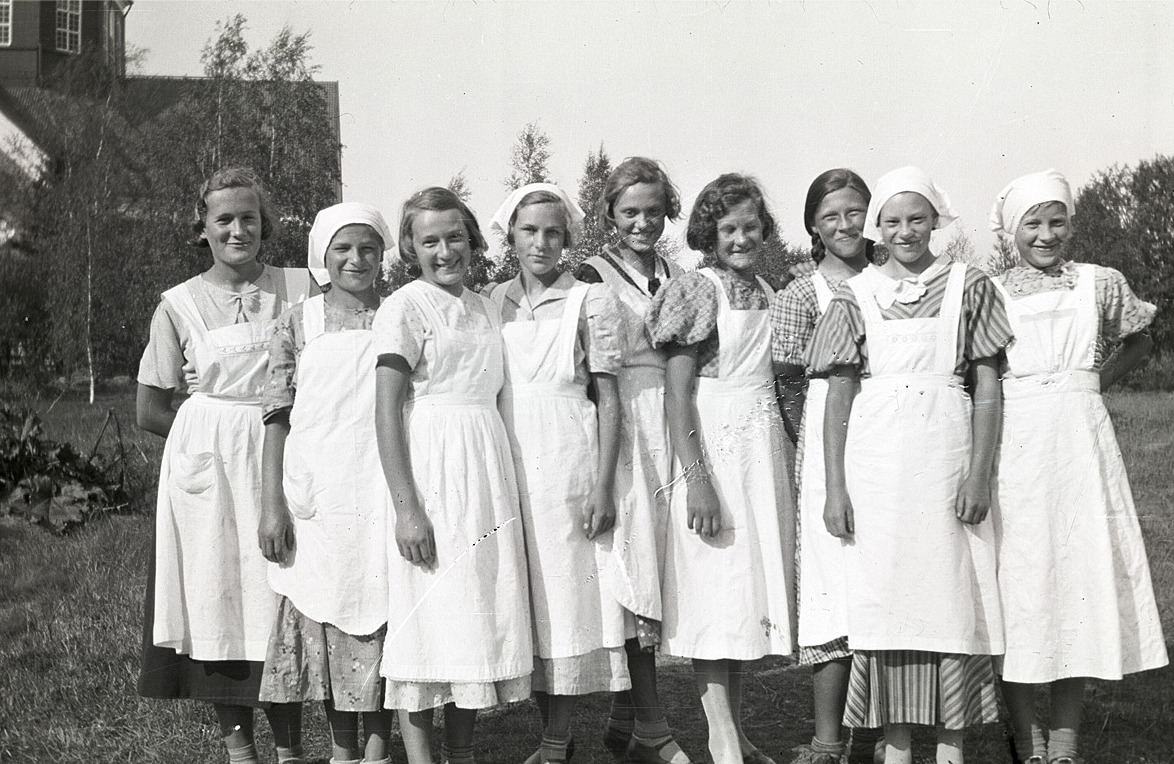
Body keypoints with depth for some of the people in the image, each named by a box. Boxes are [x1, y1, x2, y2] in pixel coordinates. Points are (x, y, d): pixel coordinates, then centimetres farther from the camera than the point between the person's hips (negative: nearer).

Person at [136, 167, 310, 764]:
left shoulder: (299, 289, 2)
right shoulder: (179, 304, 2)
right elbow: (149, 411, 6)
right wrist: (218, 433, 1)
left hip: (279, 455, 0)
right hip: (205, 462, 0)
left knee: (281, 595, 0)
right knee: (217, 595, 2)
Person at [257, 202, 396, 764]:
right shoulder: (298, 322, 5)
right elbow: (277, 417, 2)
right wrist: (272, 505, -5)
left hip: (381, 492, 0)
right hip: (316, 494, 1)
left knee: (381, 618, 0)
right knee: (325, 618, 6)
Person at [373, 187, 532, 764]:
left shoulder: (484, 308, 14)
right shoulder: (404, 307, -5)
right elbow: (387, 412, -10)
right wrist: (406, 506, -17)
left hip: (488, 474, 6)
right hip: (430, 474, -6)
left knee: (480, 613, 8)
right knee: (429, 615, -4)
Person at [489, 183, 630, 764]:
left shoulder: (590, 301, 0)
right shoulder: (491, 303, 11)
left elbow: (609, 400, -3)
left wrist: (602, 487, -10)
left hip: (567, 469, -4)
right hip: (508, 468, 4)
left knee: (566, 596, -2)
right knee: (525, 602, 7)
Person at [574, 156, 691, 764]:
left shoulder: (676, 277, 15)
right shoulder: (593, 277, -2)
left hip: (671, 426, 6)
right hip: (619, 427, -6)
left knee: (658, 568, 7)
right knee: (636, 570, -7)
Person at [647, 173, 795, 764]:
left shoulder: (763, 292, 12)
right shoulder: (696, 289, -8)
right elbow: (677, 393, -13)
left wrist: (784, 463, 11)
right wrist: (697, 479, -19)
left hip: (763, 448, 7)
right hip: (714, 448, -7)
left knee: (753, 587, 10)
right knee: (716, 588, -5)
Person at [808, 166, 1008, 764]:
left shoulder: (968, 286, 6)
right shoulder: (857, 295, 6)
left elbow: (988, 387, 3)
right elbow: (838, 396, 4)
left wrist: (979, 472, -6)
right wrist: (835, 488, -1)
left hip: (947, 457, 0)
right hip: (876, 459, 0)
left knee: (953, 592, 0)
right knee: (884, 596, 2)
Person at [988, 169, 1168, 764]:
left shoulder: (1101, 284, 8)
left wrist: (1089, 385, 9)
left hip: (1081, 441, 1)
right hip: (1012, 444, -1)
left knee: (1084, 573, 0)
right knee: (1017, 582, -3)